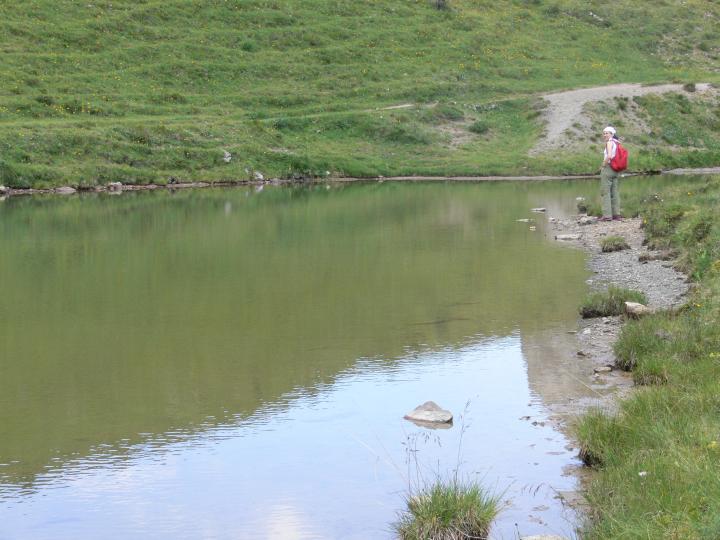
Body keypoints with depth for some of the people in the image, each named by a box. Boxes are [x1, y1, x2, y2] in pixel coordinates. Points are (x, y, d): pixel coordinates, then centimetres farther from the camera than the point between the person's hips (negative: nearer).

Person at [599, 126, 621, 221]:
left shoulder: (610, 142, -11)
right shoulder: (616, 143, 14)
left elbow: (609, 156, -24)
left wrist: (603, 165, -11)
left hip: (607, 169, -9)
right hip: (615, 170, 9)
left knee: (605, 192, -6)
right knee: (615, 192, 11)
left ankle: (607, 215, -9)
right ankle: (616, 214, 13)